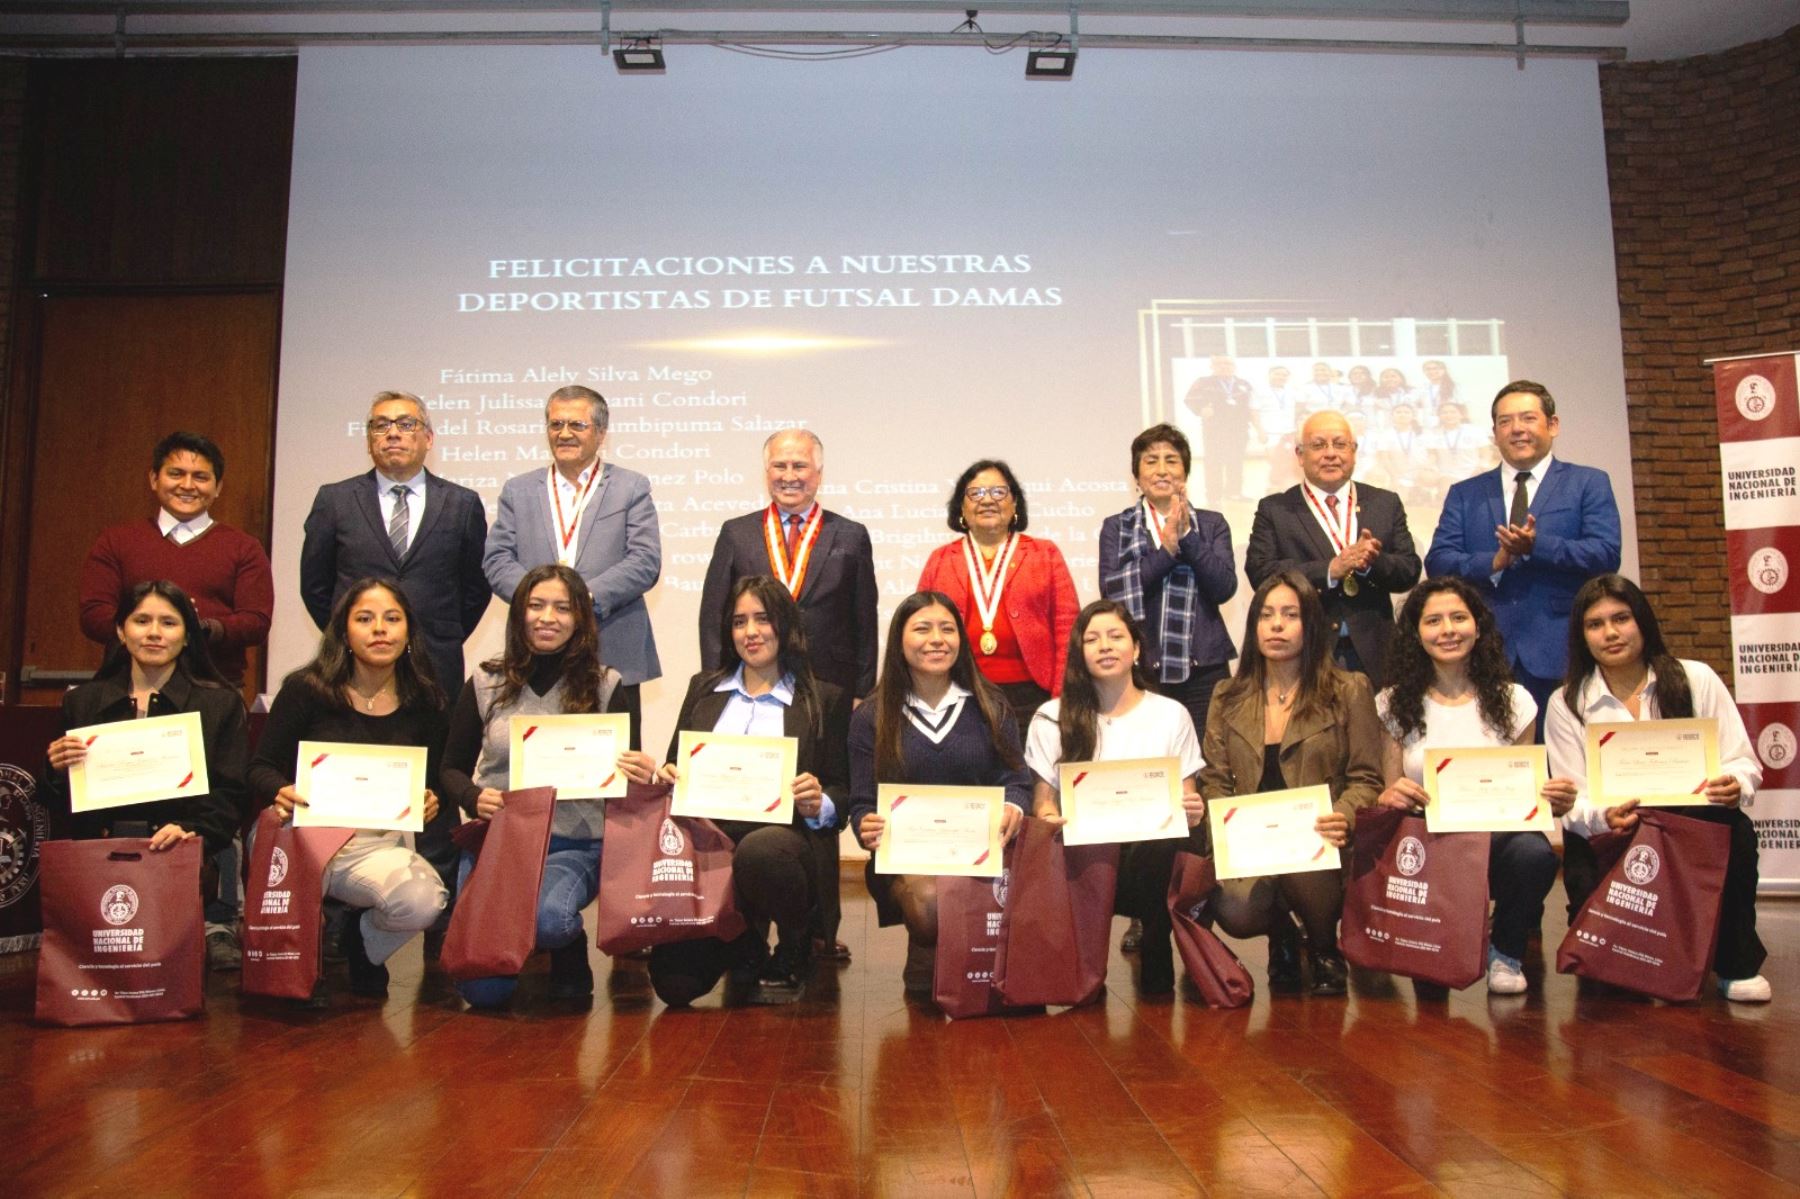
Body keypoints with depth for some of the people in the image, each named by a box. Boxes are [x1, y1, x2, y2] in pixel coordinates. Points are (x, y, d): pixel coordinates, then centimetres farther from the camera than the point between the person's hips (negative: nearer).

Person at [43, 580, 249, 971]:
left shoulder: (220, 703, 11)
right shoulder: (82, 702, 18)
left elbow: (229, 794, 3)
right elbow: (61, 808, 19)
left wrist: (194, 833, -18)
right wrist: (58, 771, -5)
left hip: (186, 854, -3)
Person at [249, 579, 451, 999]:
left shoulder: (423, 701, 4)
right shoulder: (306, 689, -4)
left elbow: (433, 784, 11)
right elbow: (260, 768, 0)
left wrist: (431, 804, -14)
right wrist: (280, 793, -23)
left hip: (378, 844, 2)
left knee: (425, 900, -31)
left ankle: (362, 946, 11)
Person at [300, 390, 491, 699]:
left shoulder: (463, 503, 5)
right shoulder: (334, 500, 6)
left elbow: (476, 588, 10)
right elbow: (314, 584, 11)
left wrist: (445, 643, 7)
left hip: (437, 671, 0)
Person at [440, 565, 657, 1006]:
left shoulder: (608, 688, 2)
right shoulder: (486, 683, 6)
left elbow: (627, 773, 3)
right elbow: (452, 769, 11)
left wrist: (642, 778, -22)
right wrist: (475, 798, -12)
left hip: (574, 845, -1)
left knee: (548, 918, -34)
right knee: (483, 990, -11)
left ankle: (570, 955, 6)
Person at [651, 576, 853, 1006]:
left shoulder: (826, 701, 9)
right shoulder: (703, 688, 20)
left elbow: (842, 794, 7)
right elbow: (674, 767, 20)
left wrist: (819, 804, -16)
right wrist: (668, 777, -3)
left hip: (782, 838, -2)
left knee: (759, 849, -40)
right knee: (675, 982, -17)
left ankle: (793, 955, -7)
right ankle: (743, 946, 20)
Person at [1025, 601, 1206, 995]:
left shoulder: (1171, 715, 12)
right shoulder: (1052, 718, 12)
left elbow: (1188, 802, 10)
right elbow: (1042, 802, 8)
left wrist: (1191, 813, -14)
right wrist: (1050, 819, -16)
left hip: (1154, 851, 1)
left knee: (1171, 844, -36)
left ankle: (1156, 965, -7)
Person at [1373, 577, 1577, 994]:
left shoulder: (1512, 701, 7)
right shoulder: (1394, 705, 6)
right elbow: (1388, 797, 5)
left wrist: (1551, 802, -14)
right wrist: (1391, 798, -19)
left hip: (1498, 838, 1)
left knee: (1533, 853, -35)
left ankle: (1506, 953, 0)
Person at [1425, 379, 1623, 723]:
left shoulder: (1589, 484, 10)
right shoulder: (1464, 495, 15)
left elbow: (1606, 554, -4)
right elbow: (1437, 562, 4)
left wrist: (1536, 546, -18)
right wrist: (1494, 562, -14)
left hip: (1561, 656, -1)